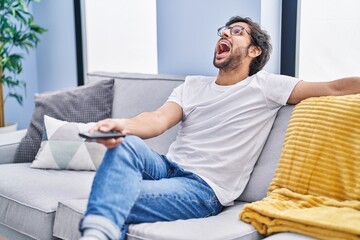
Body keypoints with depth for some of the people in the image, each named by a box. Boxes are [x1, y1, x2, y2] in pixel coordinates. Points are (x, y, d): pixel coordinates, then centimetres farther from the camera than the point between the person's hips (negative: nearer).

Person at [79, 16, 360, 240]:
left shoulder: (264, 86, 5)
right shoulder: (193, 85, 18)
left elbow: (333, 88, -1)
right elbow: (159, 120, 1)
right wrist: (122, 125, -21)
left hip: (206, 190, -5)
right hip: (168, 167, 5)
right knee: (126, 144, -30)